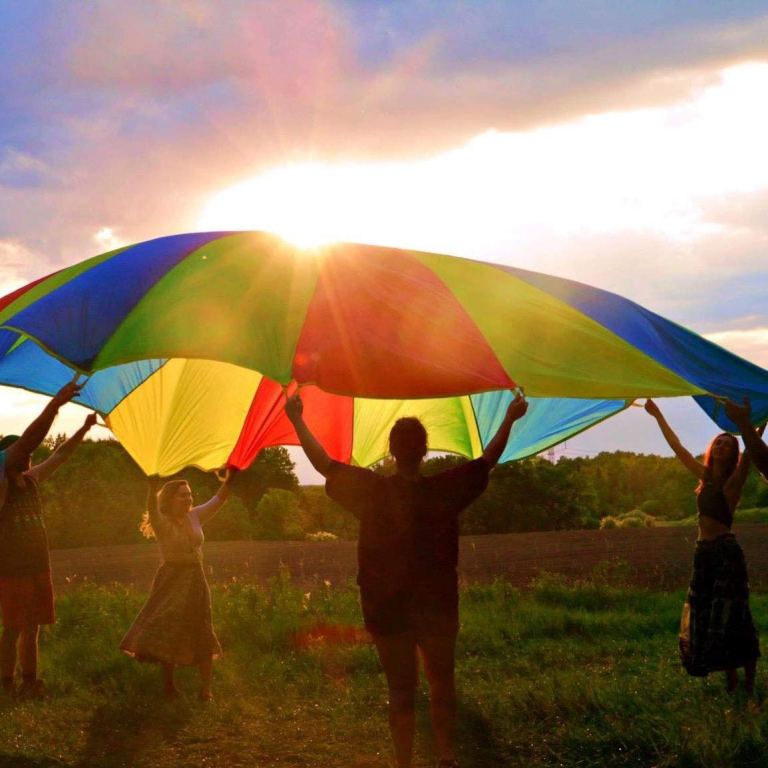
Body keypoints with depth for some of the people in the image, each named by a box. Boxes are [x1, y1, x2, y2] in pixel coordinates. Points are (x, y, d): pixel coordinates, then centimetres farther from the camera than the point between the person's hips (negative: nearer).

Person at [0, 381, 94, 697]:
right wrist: (55, 405, -31)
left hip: (38, 564, 8)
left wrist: (85, 428, 24)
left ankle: (29, 682, 18)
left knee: (32, 627, 11)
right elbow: (29, 439, -22)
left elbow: (60, 455, 24)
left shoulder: (31, 479, 10)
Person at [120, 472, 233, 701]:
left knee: (201, 634, 5)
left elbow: (219, 499, 8)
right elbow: (152, 509, -32)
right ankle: (168, 686, 11)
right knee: (168, 632, -4)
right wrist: (153, 488, -52)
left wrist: (229, 477, -6)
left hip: (196, 580, 5)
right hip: (171, 580, -5)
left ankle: (205, 688, 11)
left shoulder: (195, 517, 6)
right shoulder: (162, 523, -10)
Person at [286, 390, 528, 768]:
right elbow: (487, 460, 1)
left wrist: (297, 420, 6)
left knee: (401, 691, 8)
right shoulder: (444, 490, -12)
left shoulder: (372, 491, -13)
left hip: (387, 611, 0)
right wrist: (510, 419, 13)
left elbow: (323, 463, -5)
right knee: (442, 684, 18)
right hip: (437, 609, 0)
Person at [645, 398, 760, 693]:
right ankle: (731, 680, 13)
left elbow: (749, 454, -19)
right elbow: (677, 447, 20)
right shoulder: (705, 476, 13)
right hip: (704, 553, 7)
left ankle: (749, 682, -2)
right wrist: (658, 416, 25)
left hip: (726, 552, -7)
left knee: (729, 619, -8)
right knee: (704, 620, 6)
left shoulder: (732, 481, -3)